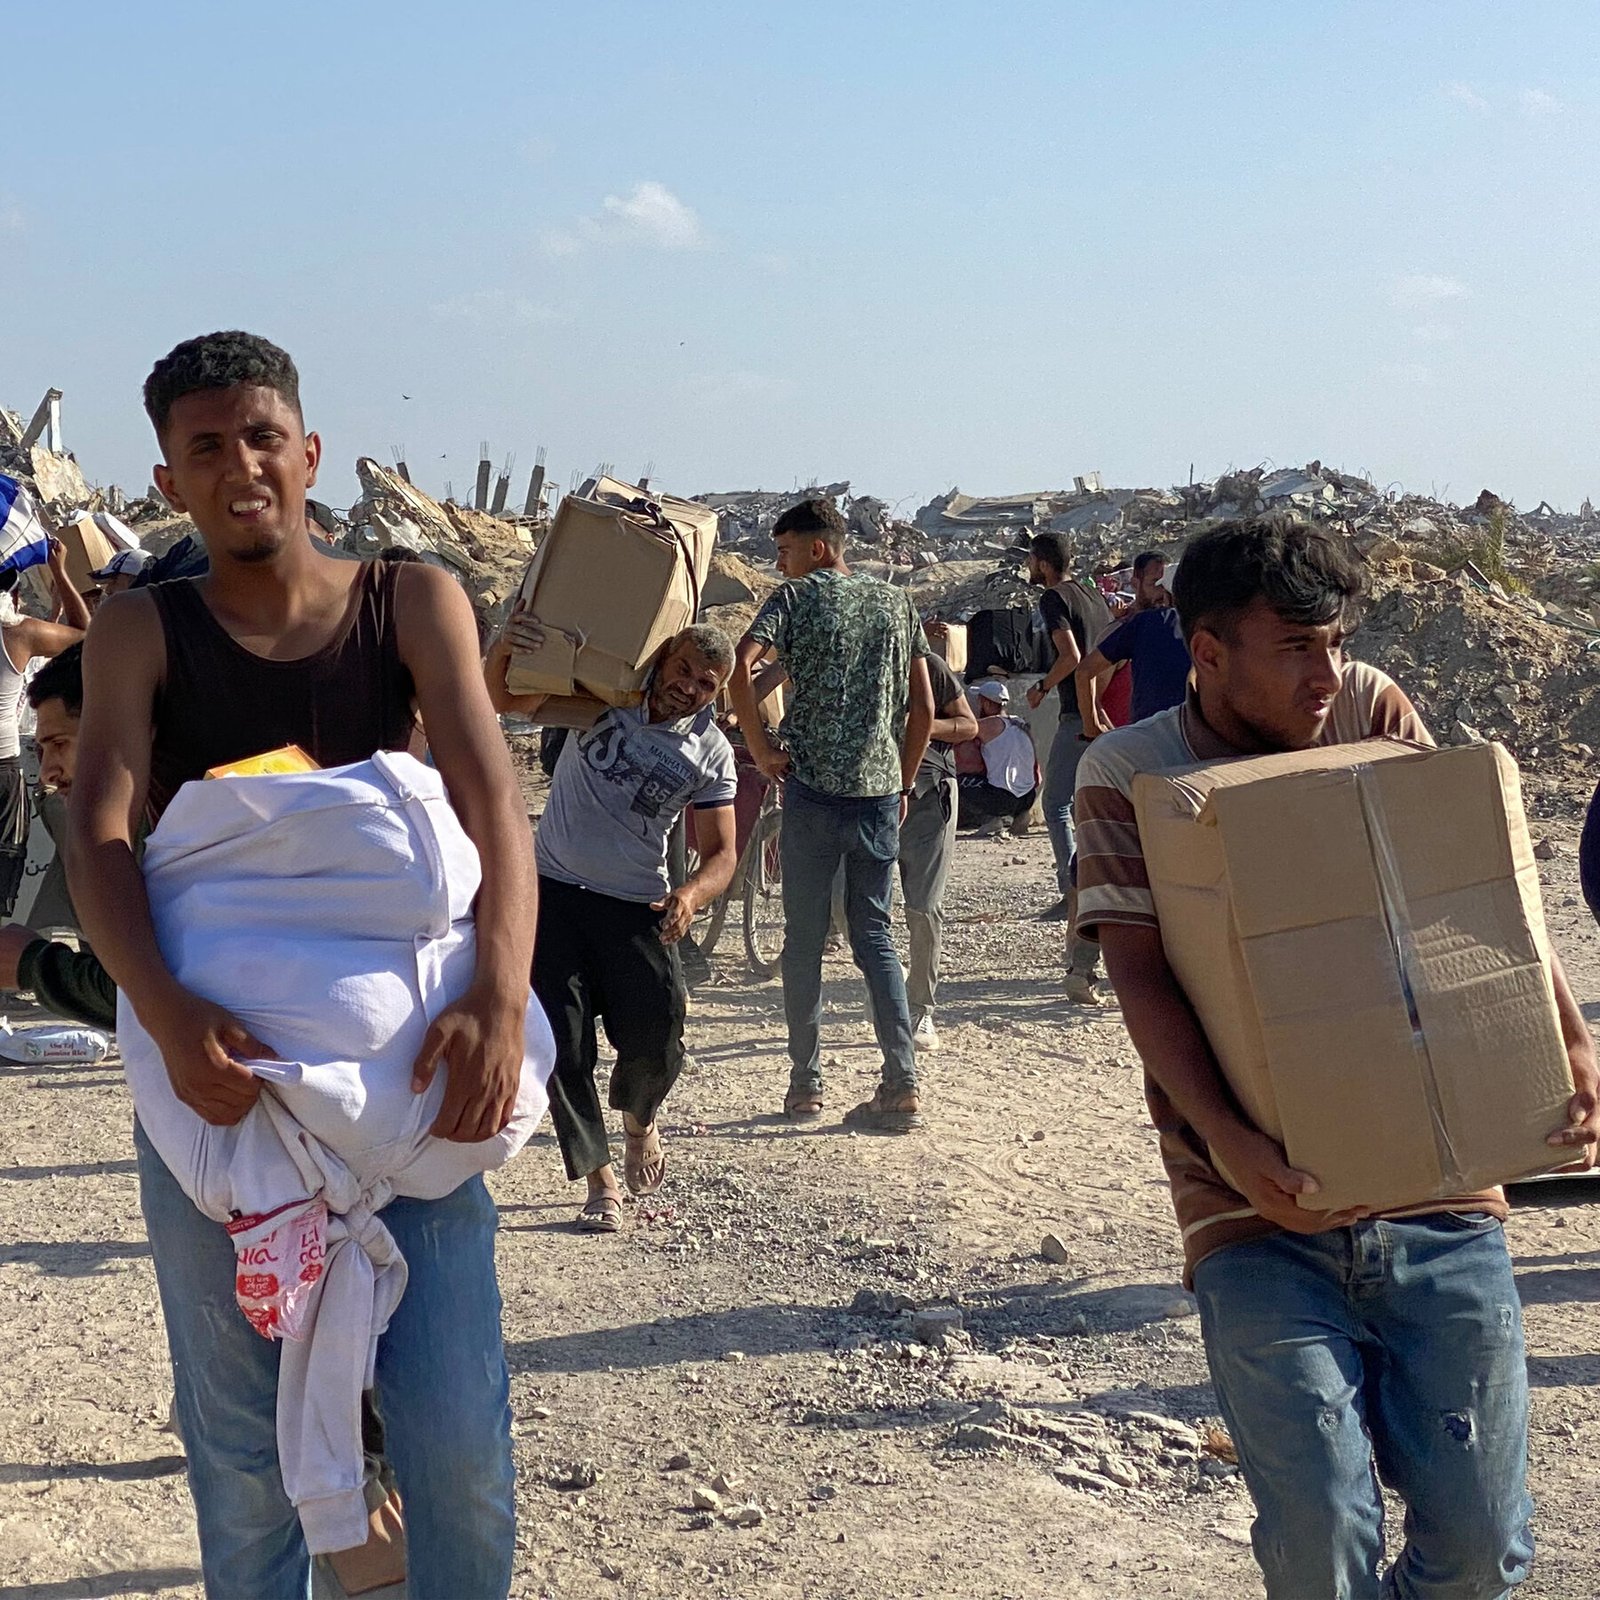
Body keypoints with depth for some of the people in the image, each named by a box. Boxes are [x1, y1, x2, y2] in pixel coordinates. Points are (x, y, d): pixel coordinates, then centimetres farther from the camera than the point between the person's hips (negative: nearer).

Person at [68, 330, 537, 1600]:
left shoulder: (414, 603, 2)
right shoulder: (143, 633, 2)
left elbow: (490, 798, -10)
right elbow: (100, 835, -11)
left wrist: (501, 997, -27)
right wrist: (167, 1014, -30)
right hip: (215, 1065, 0)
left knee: (458, 1436, -2)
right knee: (244, 1449, 7)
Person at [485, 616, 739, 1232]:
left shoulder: (711, 753, -4)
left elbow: (721, 851, -3)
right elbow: (501, 699, -11)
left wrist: (692, 893, -26)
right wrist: (503, 650, -35)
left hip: (637, 907, 0)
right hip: (553, 891, 0)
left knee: (656, 1040, -11)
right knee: (561, 1041, -4)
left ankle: (637, 1117, 25)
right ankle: (599, 1180, 8)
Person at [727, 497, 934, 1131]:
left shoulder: (796, 597, -1)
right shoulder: (897, 603, 12)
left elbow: (739, 669, -18)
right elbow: (924, 706, 10)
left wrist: (760, 749, -8)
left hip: (813, 790, -4)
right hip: (880, 792, 4)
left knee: (804, 939, 7)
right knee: (875, 936, 9)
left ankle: (805, 1084, 11)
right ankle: (902, 1086, -1)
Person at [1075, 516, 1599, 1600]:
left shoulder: (1373, 714, 8)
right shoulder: (1129, 776, 0)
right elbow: (1141, 973, -10)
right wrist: (1224, 1137, -25)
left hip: (1437, 1191, 3)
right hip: (1262, 1207, -2)